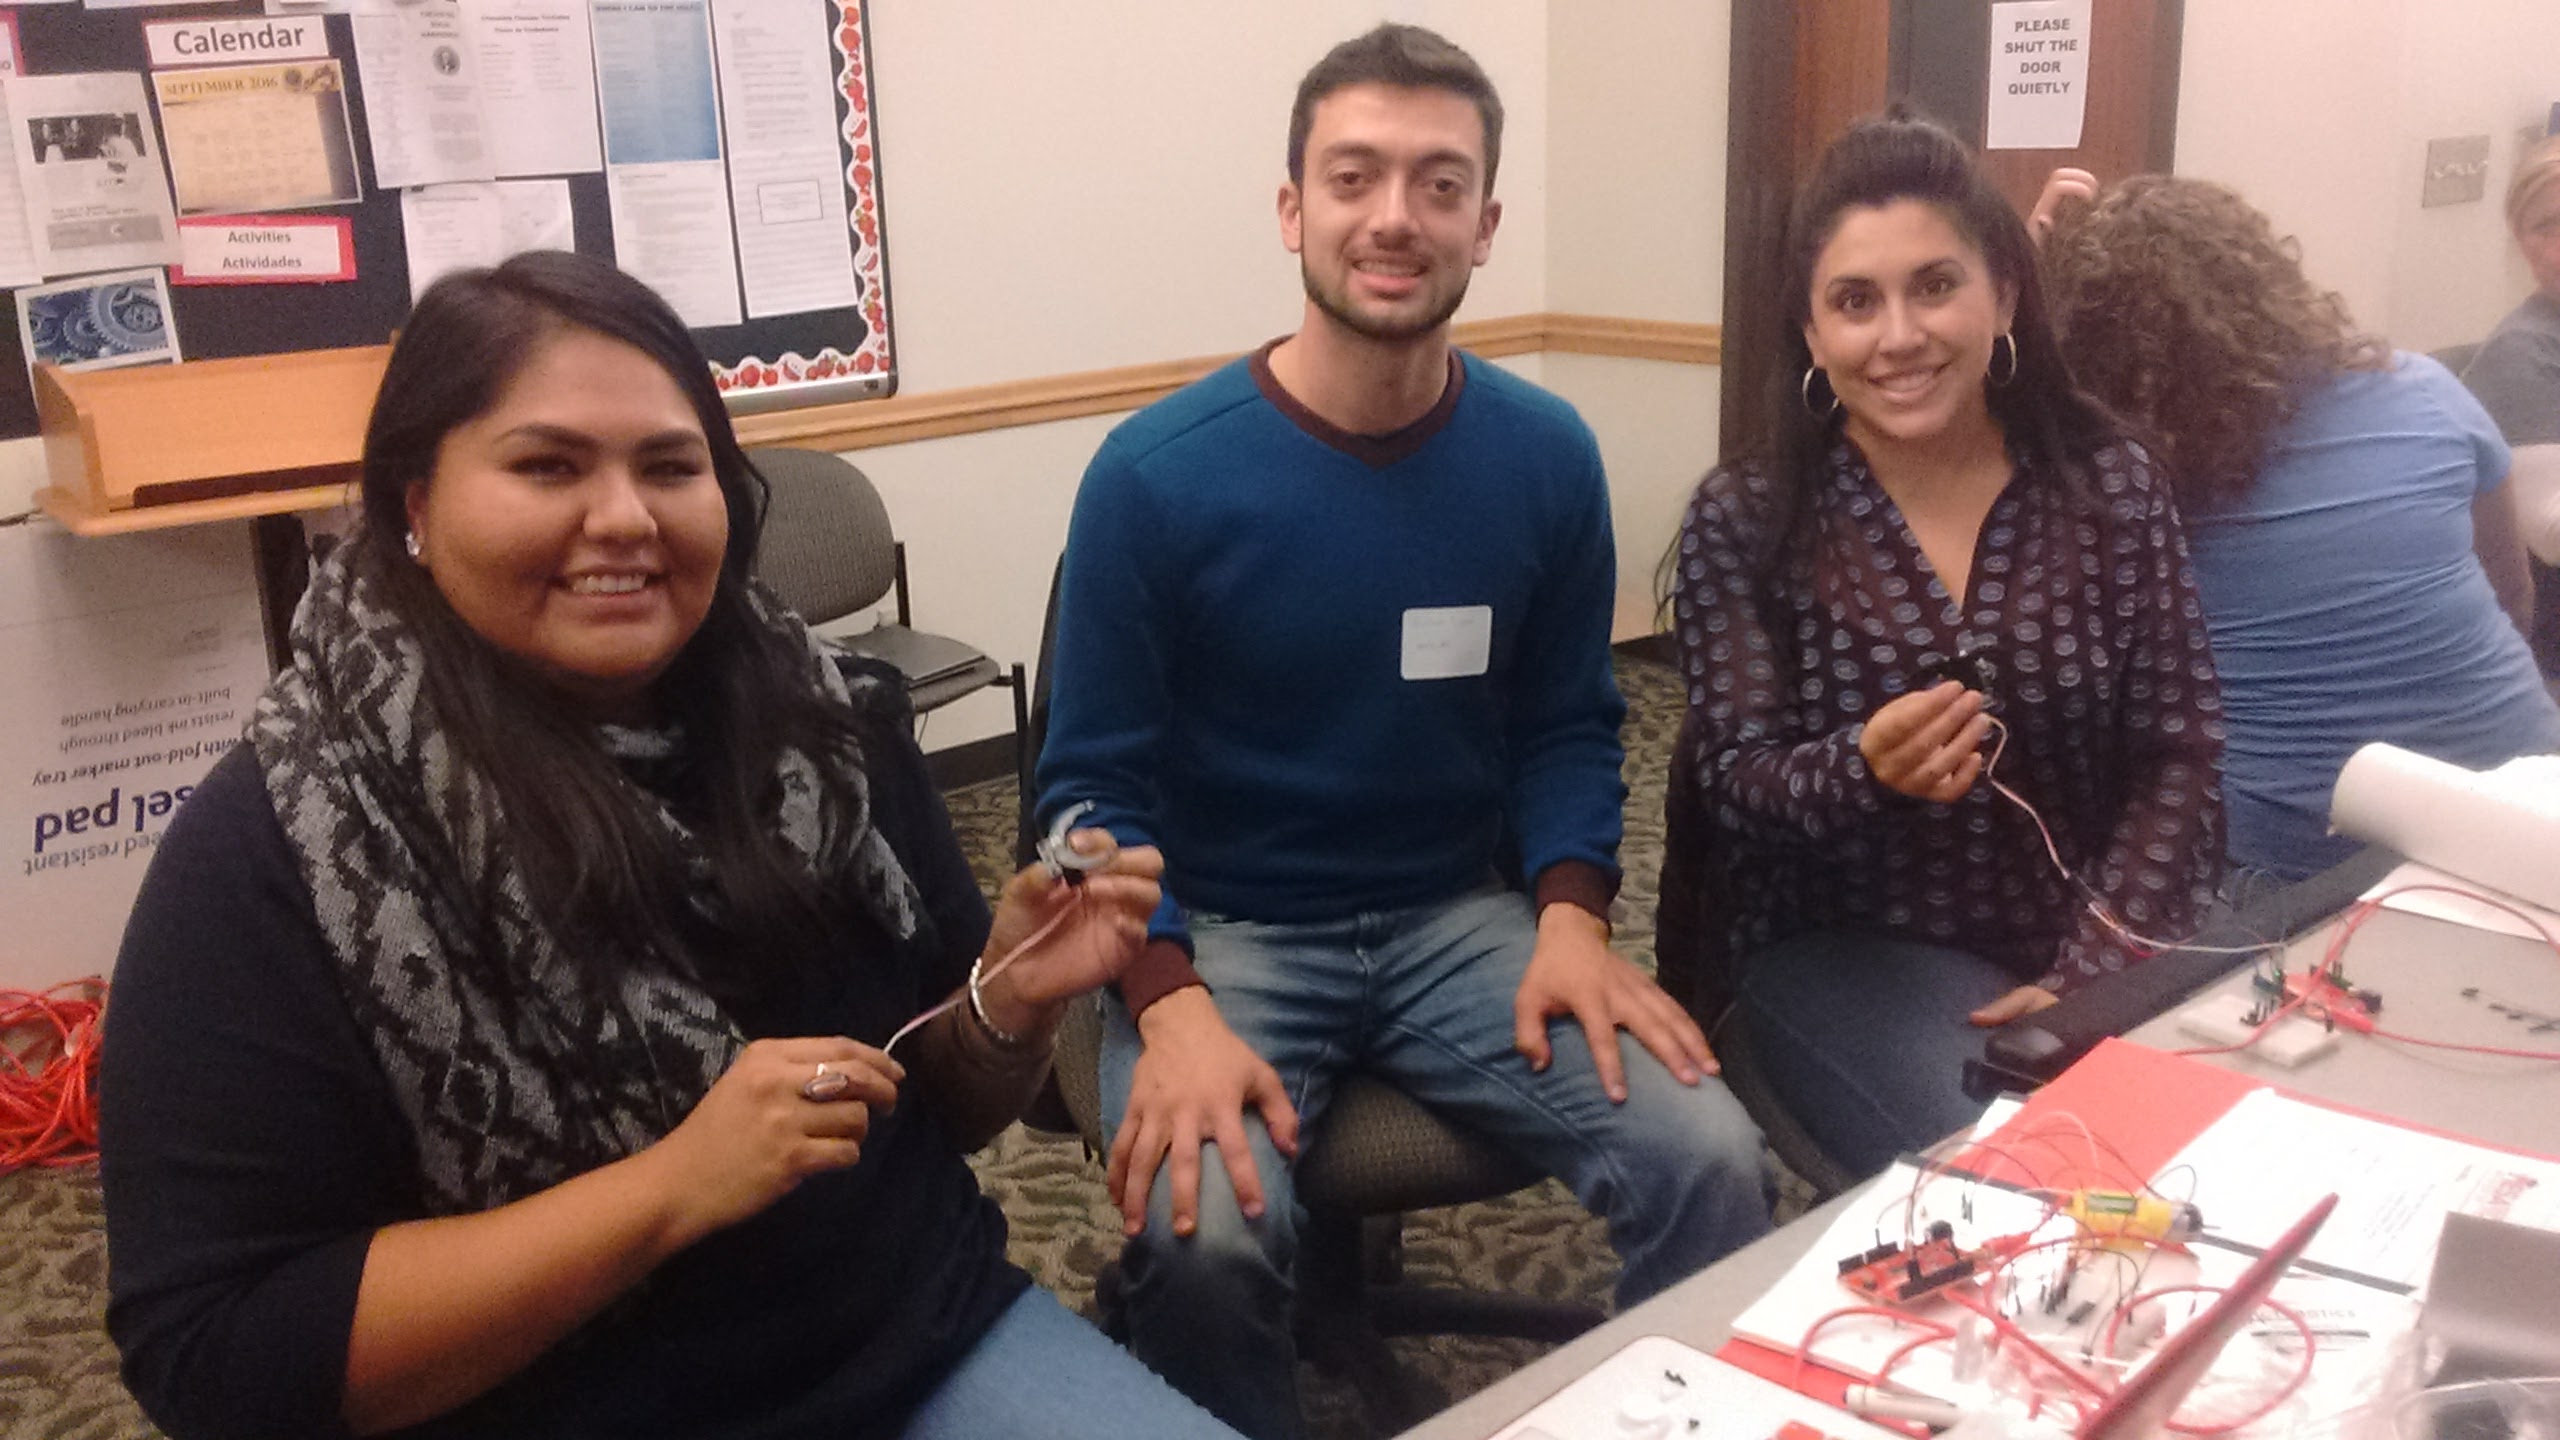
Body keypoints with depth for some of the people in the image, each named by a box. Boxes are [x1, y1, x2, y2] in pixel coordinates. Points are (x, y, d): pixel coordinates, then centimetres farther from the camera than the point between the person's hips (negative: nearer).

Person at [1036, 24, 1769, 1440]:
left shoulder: (1547, 456, -2)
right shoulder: (1156, 473, -13)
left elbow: (1567, 724, 9)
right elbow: (1094, 780, -8)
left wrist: (1570, 914, -9)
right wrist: (1172, 1004, -23)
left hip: (1458, 916, 3)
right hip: (1222, 928, -3)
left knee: (1713, 1164, -16)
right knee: (1202, 1233, -29)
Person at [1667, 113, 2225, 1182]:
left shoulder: (2114, 492, 2)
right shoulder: (1745, 521, -4)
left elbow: (2176, 762, -1)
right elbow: (1733, 777, -8)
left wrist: (2098, 972, -15)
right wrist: (1864, 768, -30)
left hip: (2090, 950, 3)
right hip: (1845, 952, -2)